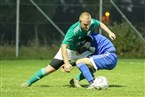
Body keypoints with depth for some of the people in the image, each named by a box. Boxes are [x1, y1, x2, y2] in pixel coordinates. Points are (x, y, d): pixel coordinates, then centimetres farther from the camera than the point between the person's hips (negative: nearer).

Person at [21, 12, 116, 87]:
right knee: (51, 68, -13)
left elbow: (100, 24, 3)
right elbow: (63, 46, -44)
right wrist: (66, 63, -52)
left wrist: (109, 32, -8)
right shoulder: (73, 30, -40)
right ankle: (29, 82, 2)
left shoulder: (92, 23, -24)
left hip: (81, 50, 5)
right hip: (67, 50, -5)